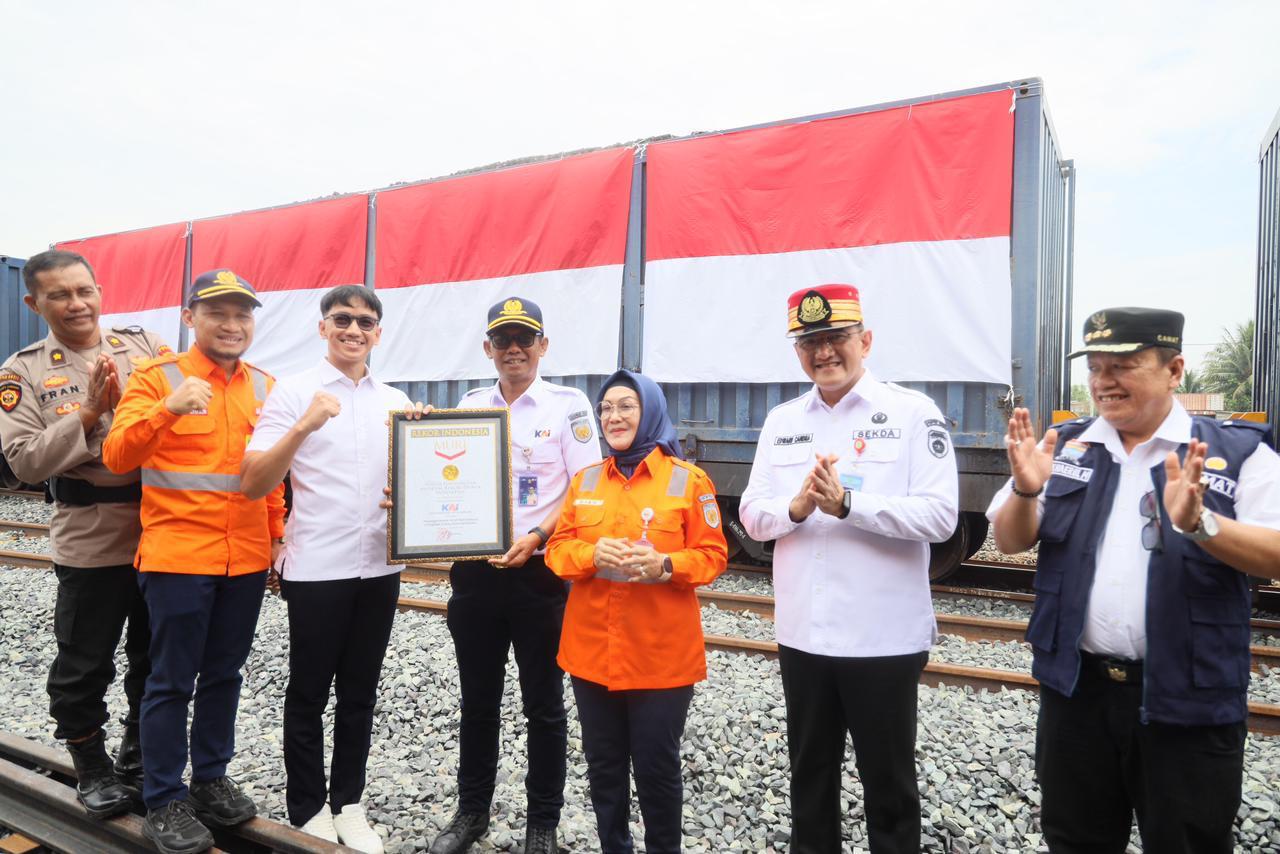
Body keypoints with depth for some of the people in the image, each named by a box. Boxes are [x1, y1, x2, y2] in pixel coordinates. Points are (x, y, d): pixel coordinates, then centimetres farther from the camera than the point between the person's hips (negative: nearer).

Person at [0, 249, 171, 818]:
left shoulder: (146, 345, 3)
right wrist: (88, 413, -19)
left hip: (162, 529, 2)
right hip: (89, 538, -2)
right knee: (83, 666, 10)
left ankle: (138, 764, 36)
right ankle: (93, 772, 33)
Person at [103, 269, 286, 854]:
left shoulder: (264, 386, 8)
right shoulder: (157, 377, -5)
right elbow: (117, 457, -15)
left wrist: (278, 535, 12)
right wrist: (167, 409, -30)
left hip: (247, 558, 4)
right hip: (178, 555, -4)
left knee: (224, 674, 15)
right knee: (172, 681, 5)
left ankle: (211, 779, 31)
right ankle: (165, 801, 20)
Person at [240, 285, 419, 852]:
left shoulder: (396, 401, 8)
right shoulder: (293, 392, -4)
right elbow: (254, 485, -11)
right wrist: (303, 426, -25)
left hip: (379, 566, 4)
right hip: (316, 568, -4)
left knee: (359, 694, 15)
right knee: (309, 695, 10)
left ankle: (348, 805, 30)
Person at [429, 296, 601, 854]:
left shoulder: (568, 404, -3)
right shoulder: (470, 404, 9)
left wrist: (537, 537, -19)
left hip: (538, 572, -4)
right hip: (474, 570, 4)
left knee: (543, 704, 8)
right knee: (477, 699, 15)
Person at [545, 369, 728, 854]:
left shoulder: (689, 479, -5)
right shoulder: (585, 480, 7)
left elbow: (712, 556, -5)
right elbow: (558, 550, 6)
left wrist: (664, 565, -23)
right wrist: (592, 554, -16)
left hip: (661, 655, -4)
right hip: (591, 651, 4)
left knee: (656, 767, 8)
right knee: (603, 765, 16)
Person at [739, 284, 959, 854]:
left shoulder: (912, 412, -8)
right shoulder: (782, 421, 6)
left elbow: (941, 515, -15)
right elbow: (752, 514, 4)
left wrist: (847, 503, -24)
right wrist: (796, 508, -17)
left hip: (884, 636, -4)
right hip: (802, 633, 5)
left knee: (888, 780, 14)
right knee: (809, 770, 21)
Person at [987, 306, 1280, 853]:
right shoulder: (1064, 447, 4)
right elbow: (1010, 542, 2)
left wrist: (1199, 523, -30)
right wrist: (1026, 490, -18)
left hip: (1188, 703, -2)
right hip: (1076, 690, 3)